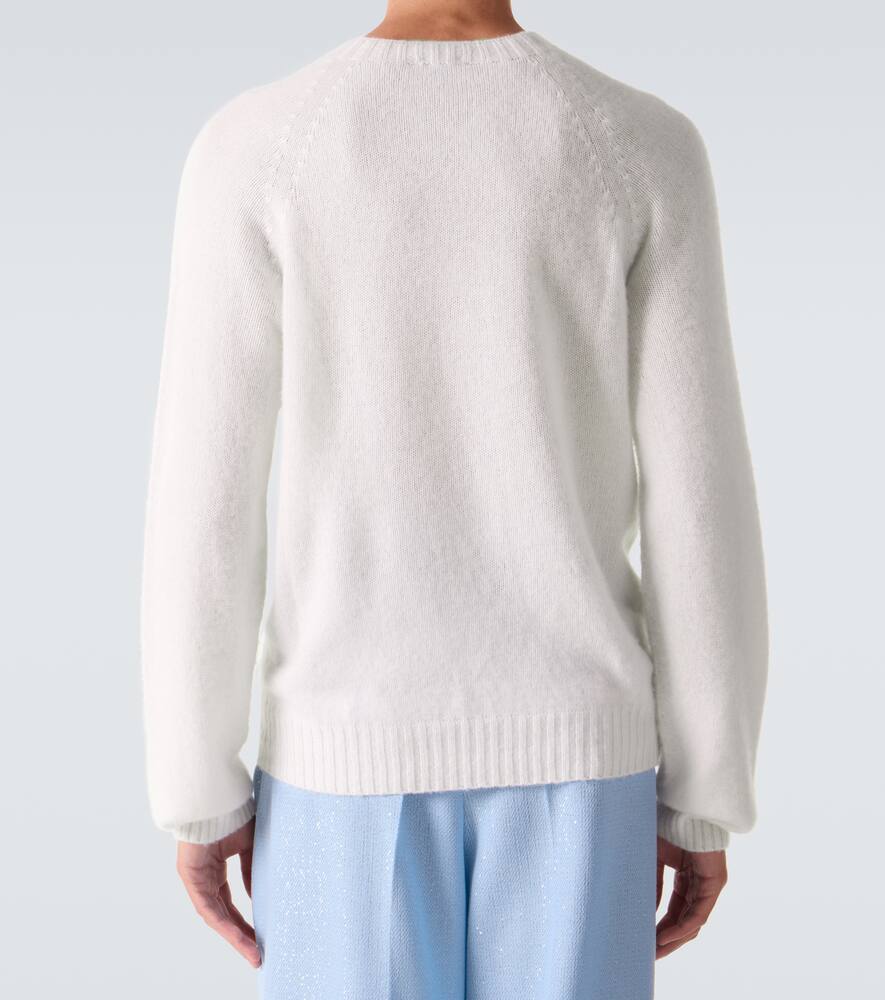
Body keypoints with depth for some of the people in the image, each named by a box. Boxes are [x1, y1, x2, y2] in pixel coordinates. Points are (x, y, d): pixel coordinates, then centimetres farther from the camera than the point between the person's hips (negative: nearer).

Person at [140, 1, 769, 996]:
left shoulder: (252, 146, -7)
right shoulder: (650, 148, -4)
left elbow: (203, 499, -8)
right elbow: (701, 502, -5)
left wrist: (199, 793, 2)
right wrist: (707, 799, 5)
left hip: (350, 745, -1)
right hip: (574, 742, 1)